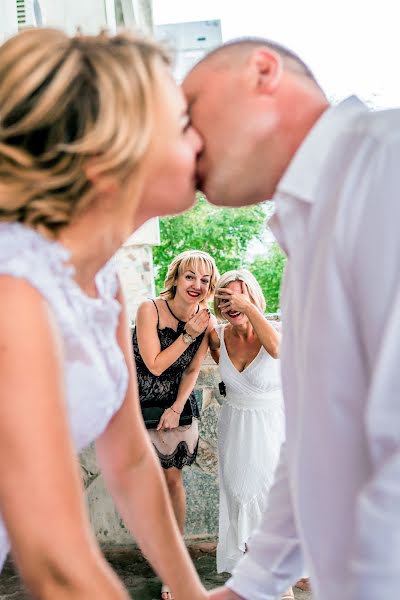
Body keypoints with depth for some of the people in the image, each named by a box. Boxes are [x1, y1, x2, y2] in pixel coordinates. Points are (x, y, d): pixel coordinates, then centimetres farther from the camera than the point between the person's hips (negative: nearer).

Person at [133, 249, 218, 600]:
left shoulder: (206, 322, -6)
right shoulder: (150, 310, -18)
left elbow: (192, 370, 0)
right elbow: (155, 365, -18)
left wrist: (176, 409, -9)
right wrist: (189, 333, -21)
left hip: (178, 405, 2)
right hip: (141, 403, -2)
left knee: (173, 479, 6)